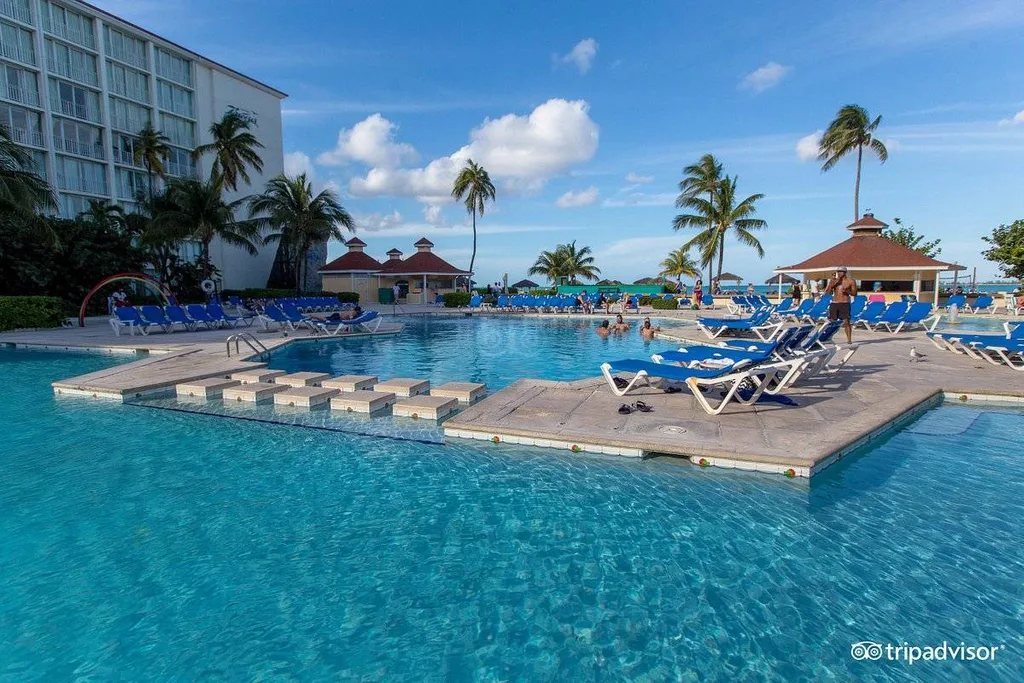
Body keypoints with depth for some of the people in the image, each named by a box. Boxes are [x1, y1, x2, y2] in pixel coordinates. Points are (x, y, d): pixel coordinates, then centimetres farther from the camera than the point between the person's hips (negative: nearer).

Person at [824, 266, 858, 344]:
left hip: (845, 303, -3)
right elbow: (827, 292, 2)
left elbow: (854, 293, 3)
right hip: (834, 303, 3)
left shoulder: (850, 281, 1)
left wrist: (847, 291, -16)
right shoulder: (833, 280, 7)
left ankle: (849, 340, -1)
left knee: (846, 322, -7)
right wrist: (831, 284, -13)